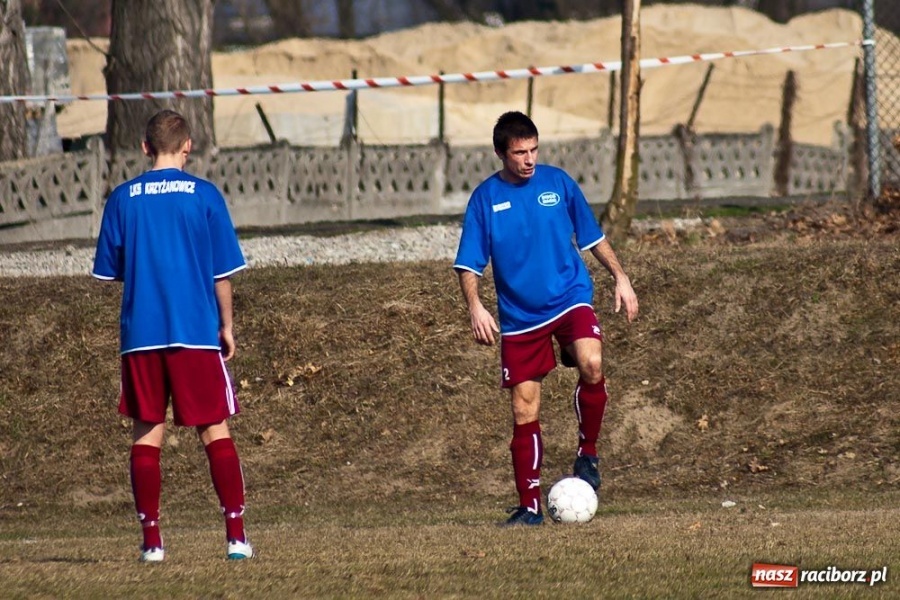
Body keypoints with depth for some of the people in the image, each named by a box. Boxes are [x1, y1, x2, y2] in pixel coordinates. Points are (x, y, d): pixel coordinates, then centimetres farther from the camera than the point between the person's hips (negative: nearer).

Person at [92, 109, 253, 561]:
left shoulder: (122, 199, 2)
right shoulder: (204, 196, -3)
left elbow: (108, 271, 7)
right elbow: (223, 271, 0)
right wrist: (226, 325, 11)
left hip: (141, 335, 1)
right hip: (196, 332, -1)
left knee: (146, 433, 8)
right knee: (215, 431, 5)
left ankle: (152, 539, 3)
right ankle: (236, 535, -1)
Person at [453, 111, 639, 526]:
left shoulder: (558, 182, 2)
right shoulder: (485, 198, -1)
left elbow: (593, 237, 13)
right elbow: (469, 263, -1)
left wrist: (620, 277, 6)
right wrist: (475, 307, -16)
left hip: (570, 299, -1)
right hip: (519, 316, 1)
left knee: (591, 365, -29)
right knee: (524, 412, 1)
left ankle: (588, 453, -7)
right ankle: (529, 505, 11)